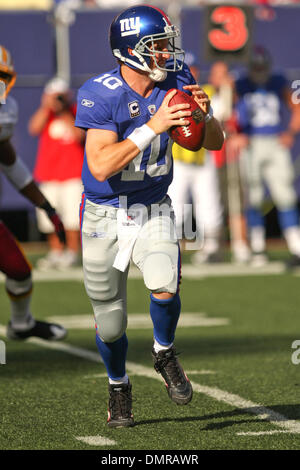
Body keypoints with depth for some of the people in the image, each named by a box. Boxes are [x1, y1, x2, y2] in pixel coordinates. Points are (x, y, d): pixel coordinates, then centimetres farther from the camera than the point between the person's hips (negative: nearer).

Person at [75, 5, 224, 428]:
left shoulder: (175, 82, -8)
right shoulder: (101, 95, -21)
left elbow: (215, 143, 0)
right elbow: (101, 166, -30)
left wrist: (204, 113, -22)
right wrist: (153, 127, -35)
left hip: (154, 213, 2)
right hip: (104, 216, -2)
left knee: (165, 286, -27)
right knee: (110, 324, 7)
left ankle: (165, 354, 5)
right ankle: (119, 387, 38)